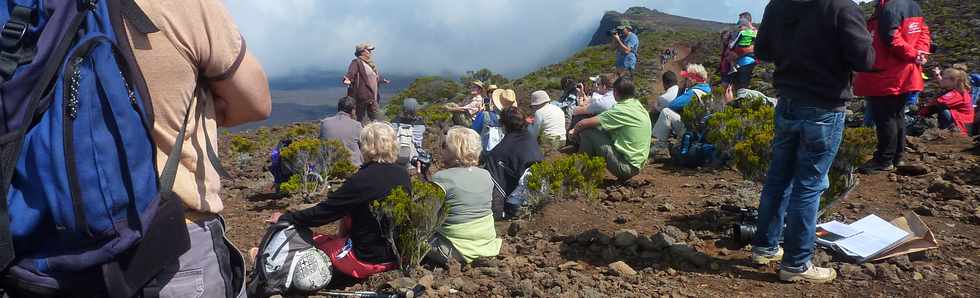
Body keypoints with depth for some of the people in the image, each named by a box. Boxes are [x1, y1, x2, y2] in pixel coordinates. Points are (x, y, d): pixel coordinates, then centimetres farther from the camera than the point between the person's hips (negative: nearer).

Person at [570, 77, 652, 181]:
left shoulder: (621, 110, -18)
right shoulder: (640, 107, 9)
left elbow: (583, 124, -17)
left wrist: (575, 130, 6)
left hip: (625, 167, -9)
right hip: (637, 167, 9)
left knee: (587, 132, -8)